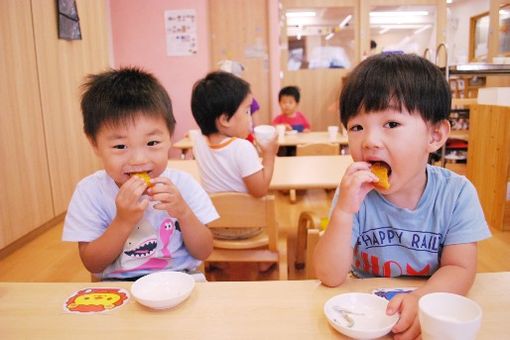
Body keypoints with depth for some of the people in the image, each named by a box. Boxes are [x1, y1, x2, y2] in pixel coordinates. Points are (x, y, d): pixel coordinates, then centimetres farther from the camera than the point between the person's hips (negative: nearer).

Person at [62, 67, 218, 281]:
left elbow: (203, 252, -5)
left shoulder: (182, 184, -10)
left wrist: (183, 212, -22)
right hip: (118, 283, 0)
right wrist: (123, 222, -22)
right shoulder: (90, 192, -10)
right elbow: (93, 264, -7)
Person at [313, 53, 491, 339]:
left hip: (429, 309, 2)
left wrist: (422, 299, -29)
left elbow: (460, 269, -10)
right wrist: (343, 212, -29)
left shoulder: (457, 193, -10)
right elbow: (330, 277, -15)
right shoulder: (354, 193, -13)